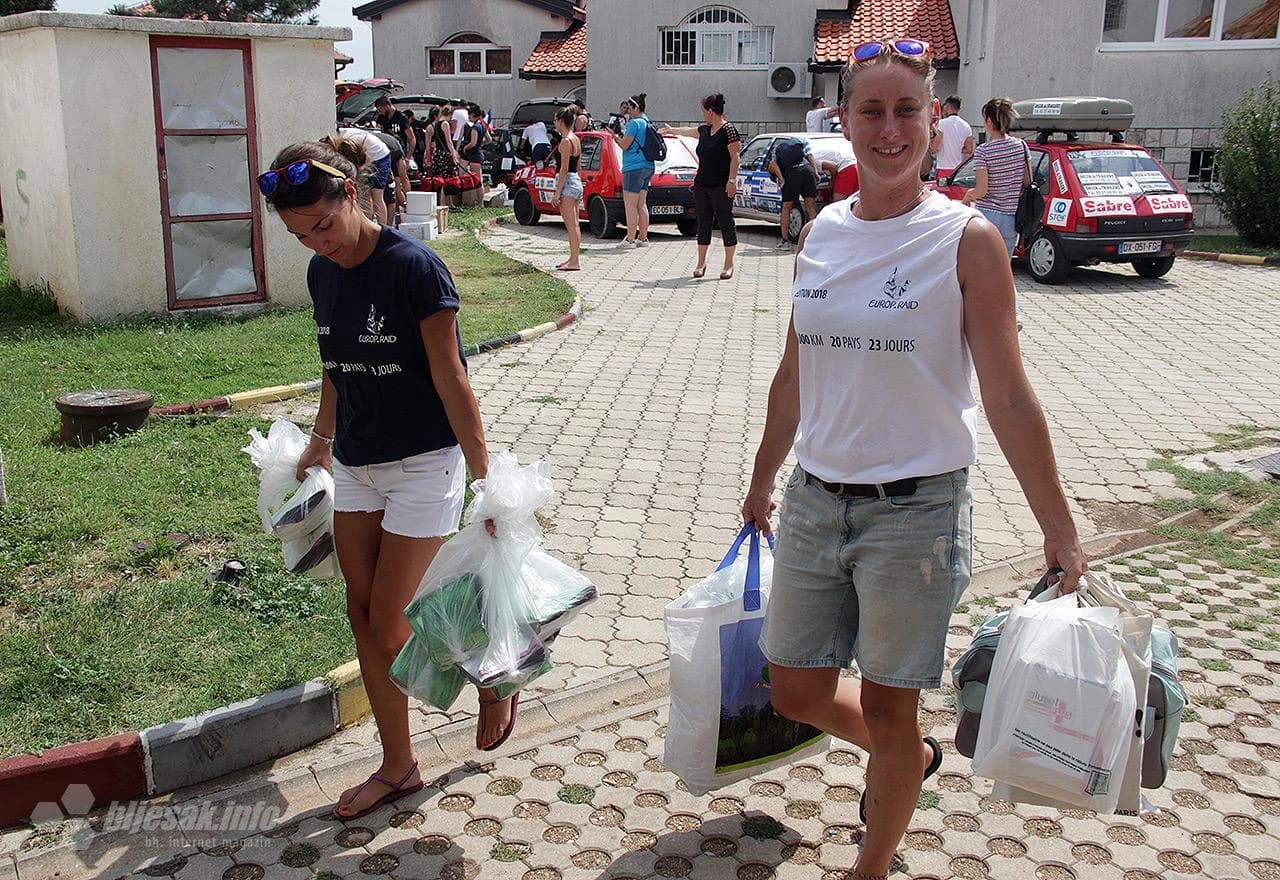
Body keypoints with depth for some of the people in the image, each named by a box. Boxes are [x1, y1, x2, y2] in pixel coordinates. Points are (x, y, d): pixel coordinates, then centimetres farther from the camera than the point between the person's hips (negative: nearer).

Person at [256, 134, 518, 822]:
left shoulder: (412, 267, -19)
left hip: (422, 465, -7)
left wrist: (485, 480, -18)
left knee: (391, 623, -1)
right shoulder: (322, 273, 2)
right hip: (355, 467, 7)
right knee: (363, 616, 10)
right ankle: (398, 768, 25)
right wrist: (322, 438, 28)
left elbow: (450, 379, -18)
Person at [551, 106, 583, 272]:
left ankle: (574, 263, -8)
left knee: (572, 225, -9)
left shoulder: (565, 141, -14)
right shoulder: (576, 139, 14)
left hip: (568, 184, -10)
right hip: (577, 182, 10)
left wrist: (557, 193, -17)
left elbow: (564, 169, -18)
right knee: (573, 225, 14)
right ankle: (573, 258, 21)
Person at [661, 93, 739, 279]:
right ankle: (701, 263, 16)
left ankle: (729, 265, 5)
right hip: (701, 185, 8)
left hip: (721, 187, -8)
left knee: (726, 223, -1)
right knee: (703, 224, 10)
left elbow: (735, 157, -13)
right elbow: (687, 132, 34)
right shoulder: (704, 130, 13)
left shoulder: (728, 130, -10)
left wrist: (732, 180, -19)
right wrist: (671, 130, 49)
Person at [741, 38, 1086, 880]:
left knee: (887, 707, 9)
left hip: (916, 509, -5)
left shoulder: (967, 239, -10)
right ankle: (913, 757, 45)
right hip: (816, 501, 5)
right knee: (798, 692, 14)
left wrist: (1060, 533, -9)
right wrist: (762, 482, 20)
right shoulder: (822, 233, 4)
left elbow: (1009, 399, -10)